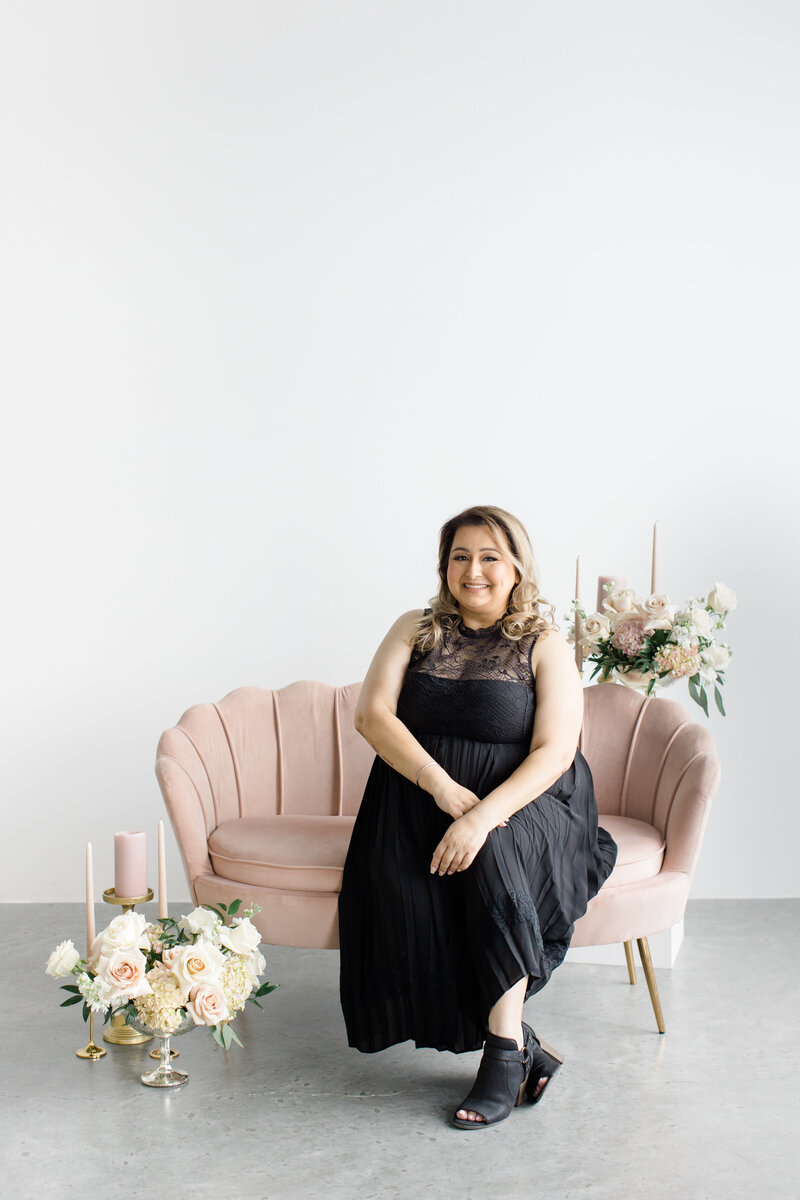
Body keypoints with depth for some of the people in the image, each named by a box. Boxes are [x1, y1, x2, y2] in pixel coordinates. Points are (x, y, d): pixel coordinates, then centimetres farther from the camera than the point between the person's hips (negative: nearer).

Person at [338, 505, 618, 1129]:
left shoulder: (546, 648, 2)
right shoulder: (416, 630, 11)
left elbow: (554, 753, -10)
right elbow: (373, 715, -2)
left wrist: (482, 815, -27)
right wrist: (442, 787, -18)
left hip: (522, 803, -2)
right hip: (418, 797, 2)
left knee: (489, 858, -36)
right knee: (400, 887, -29)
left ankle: (503, 1048, -26)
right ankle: (525, 1043, -20)